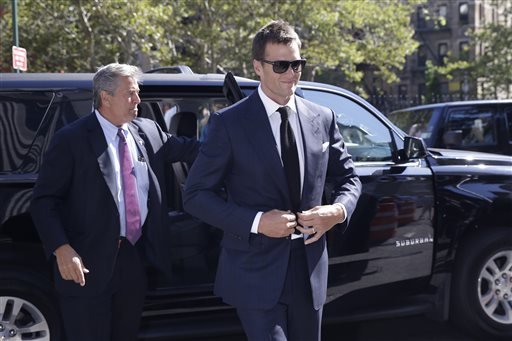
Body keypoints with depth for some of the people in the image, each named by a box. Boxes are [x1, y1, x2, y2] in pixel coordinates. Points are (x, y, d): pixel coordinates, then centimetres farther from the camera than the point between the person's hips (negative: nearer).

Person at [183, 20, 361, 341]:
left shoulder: (322, 118, 5)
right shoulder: (229, 122, -7)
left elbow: (348, 178, 15)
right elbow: (196, 194, -7)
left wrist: (339, 210, -8)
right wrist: (256, 221, -19)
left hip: (310, 272, 5)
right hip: (256, 273, -4)